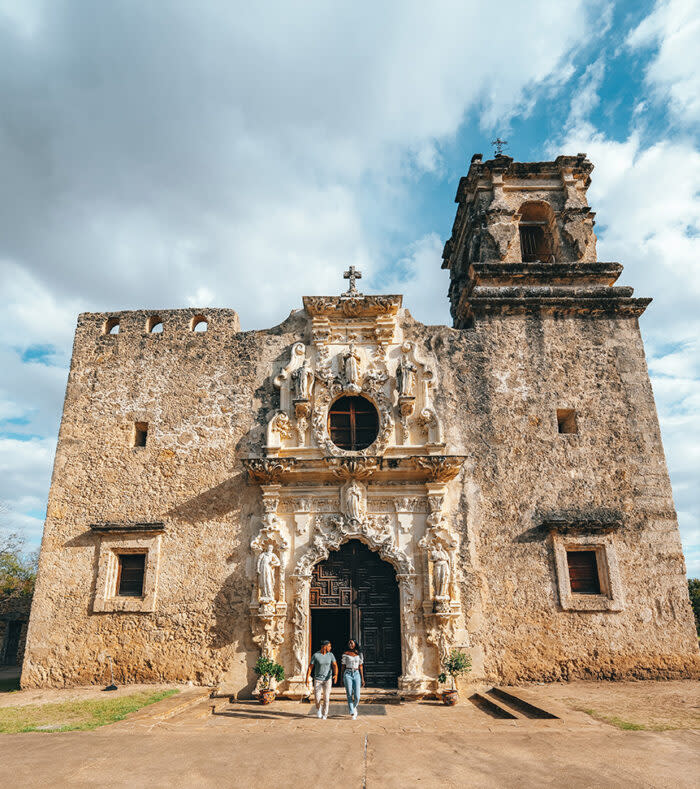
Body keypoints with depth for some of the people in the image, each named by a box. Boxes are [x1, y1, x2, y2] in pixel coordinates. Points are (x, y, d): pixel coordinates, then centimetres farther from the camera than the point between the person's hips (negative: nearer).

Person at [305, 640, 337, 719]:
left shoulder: (331, 655, -6)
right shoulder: (315, 655, -12)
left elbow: (335, 666, -14)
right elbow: (310, 667, -7)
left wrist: (336, 675, -32)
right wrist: (307, 678, -13)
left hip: (328, 679, 1)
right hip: (318, 679, -1)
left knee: (326, 697, -4)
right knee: (317, 697, -6)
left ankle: (324, 714, 12)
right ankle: (318, 707, 26)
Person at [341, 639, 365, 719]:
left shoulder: (359, 654, 6)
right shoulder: (345, 654, 0)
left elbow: (360, 667, 8)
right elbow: (343, 666, 4)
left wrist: (362, 679, 5)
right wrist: (342, 679, 4)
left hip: (356, 674, 2)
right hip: (348, 674, -2)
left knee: (357, 696, -5)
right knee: (349, 695, -6)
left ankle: (354, 707, 27)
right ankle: (352, 714, 5)